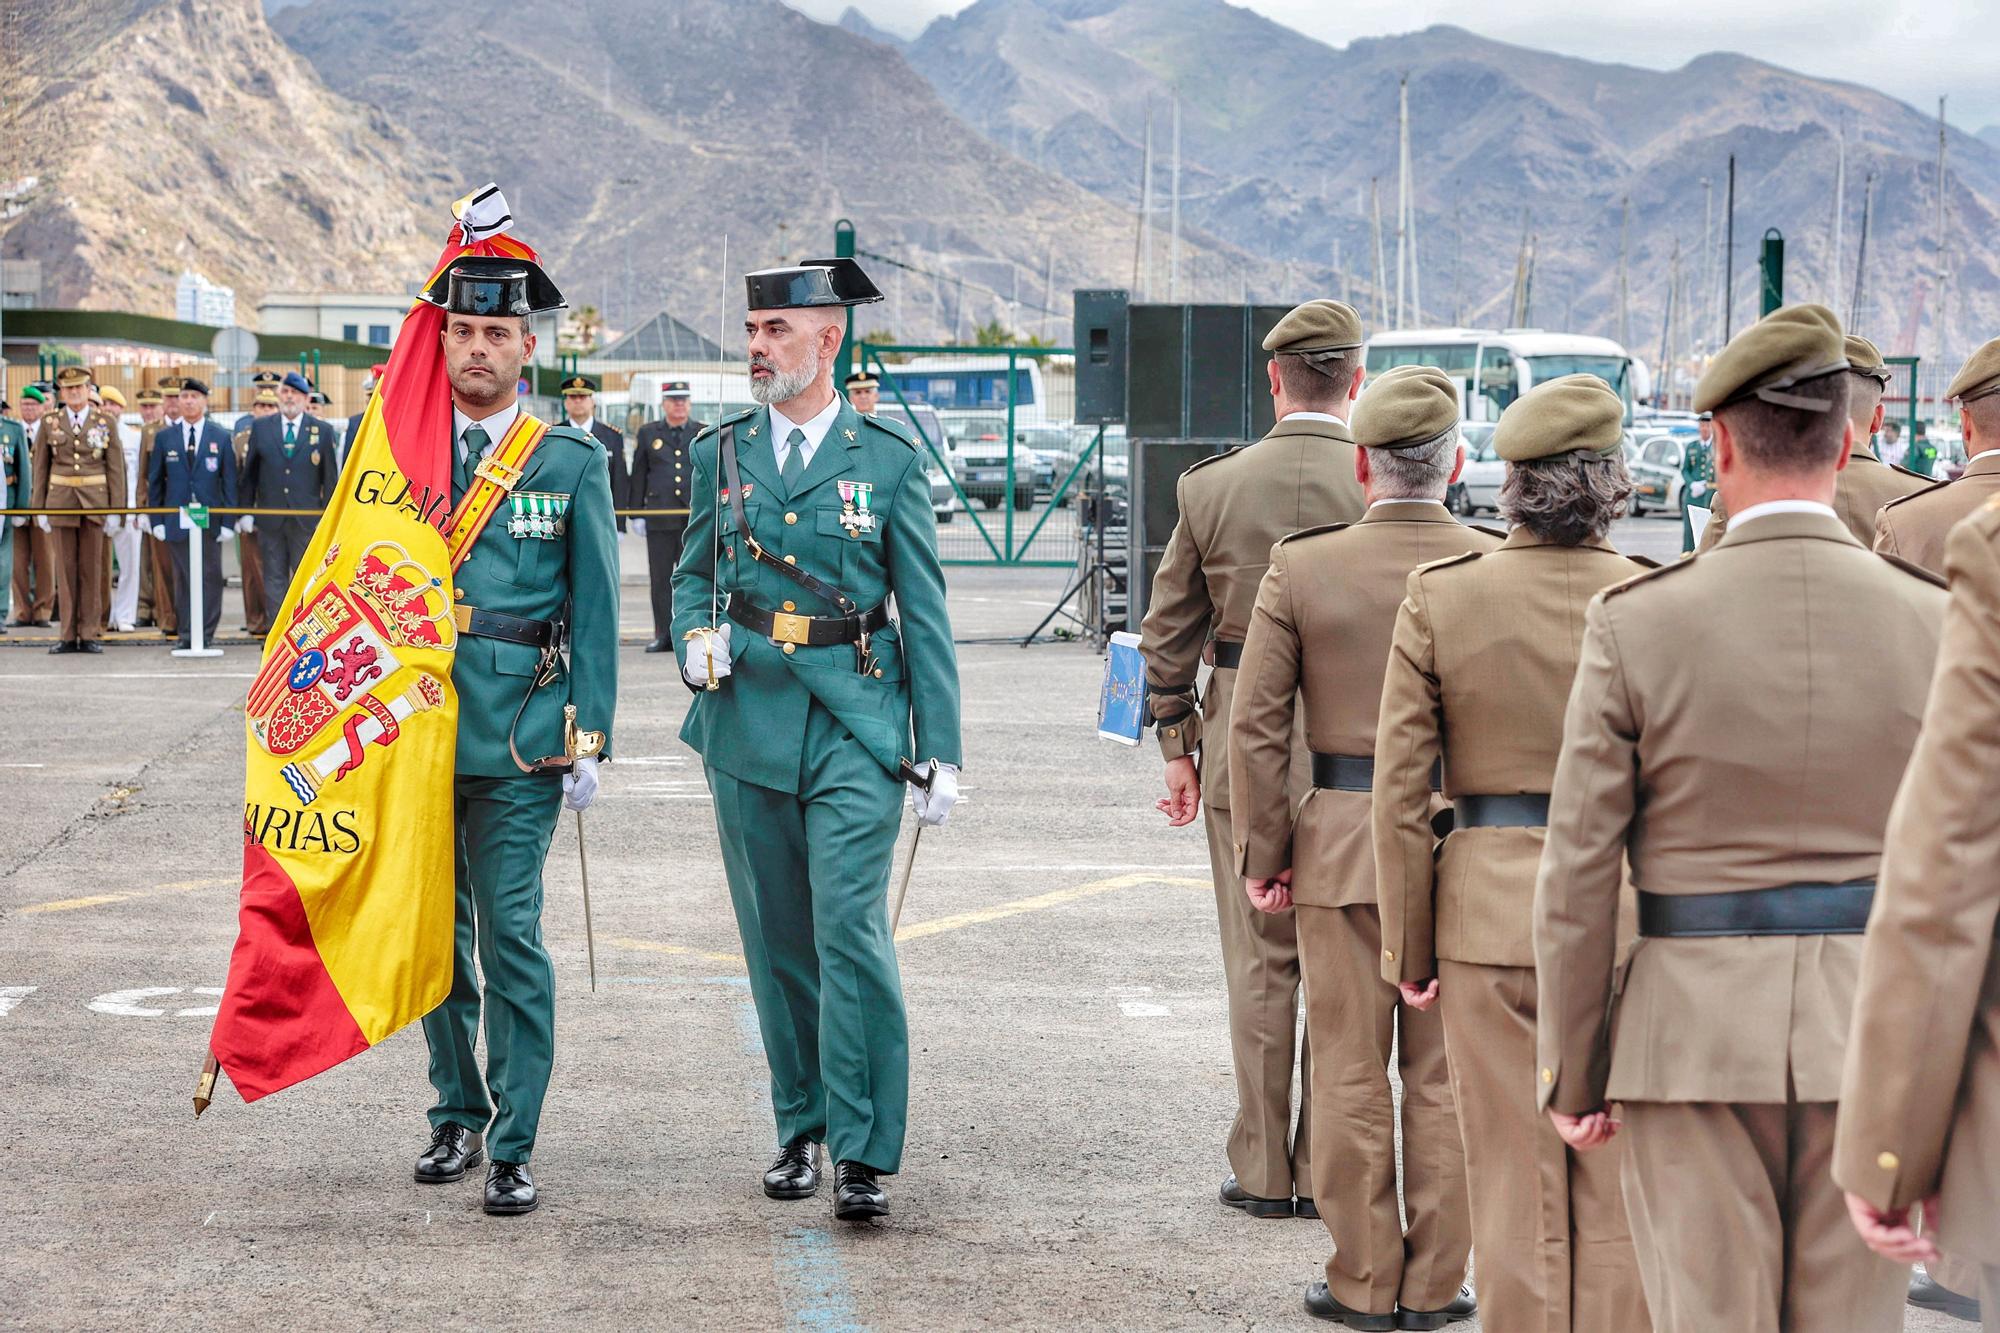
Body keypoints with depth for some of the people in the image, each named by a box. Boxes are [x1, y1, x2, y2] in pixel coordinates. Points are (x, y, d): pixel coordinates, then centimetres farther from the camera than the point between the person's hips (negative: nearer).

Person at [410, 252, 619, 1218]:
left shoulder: (572, 462, 3)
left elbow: (595, 611, 2)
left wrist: (588, 740, -4)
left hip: (518, 733, -3)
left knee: (510, 936, -7)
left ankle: (514, 1149, -2)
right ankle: (458, 1117, 26)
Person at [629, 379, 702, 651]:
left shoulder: (705, 435, 10)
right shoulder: (649, 433, 11)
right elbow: (638, 475, 10)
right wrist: (636, 513, 3)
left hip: (696, 518, -1)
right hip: (659, 519, 1)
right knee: (660, 578, 1)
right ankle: (664, 636, 5)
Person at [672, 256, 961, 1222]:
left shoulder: (889, 460, 1)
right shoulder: (721, 453, 9)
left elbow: (924, 615, 2)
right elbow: (693, 574, 19)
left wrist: (939, 751, -2)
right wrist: (696, 638, -5)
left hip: (855, 726, -3)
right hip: (748, 724, 3)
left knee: (851, 933, -12)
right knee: (778, 943, 9)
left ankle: (863, 1153, -7)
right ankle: (801, 1128, 23)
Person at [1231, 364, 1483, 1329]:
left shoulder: (1301, 568, -6)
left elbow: (1256, 724, -5)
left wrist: (1263, 853, 2)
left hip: (1341, 848, -1)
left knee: (1351, 1071, 8)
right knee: (1446, 1074, 9)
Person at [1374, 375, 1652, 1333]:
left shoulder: (1439, 598, -5)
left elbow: (1400, 792, -3)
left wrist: (1408, 948, 5)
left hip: (1490, 915, 0)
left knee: (1516, 1188, 8)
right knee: (1619, 1198, 8)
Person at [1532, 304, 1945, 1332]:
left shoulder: (1636, 624, -8)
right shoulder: (1934, 622, -2)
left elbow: (1579, 870, -6)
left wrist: (1570, 1073, 3)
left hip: (1695, 1037, -2)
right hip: (1870, 1041, 2)